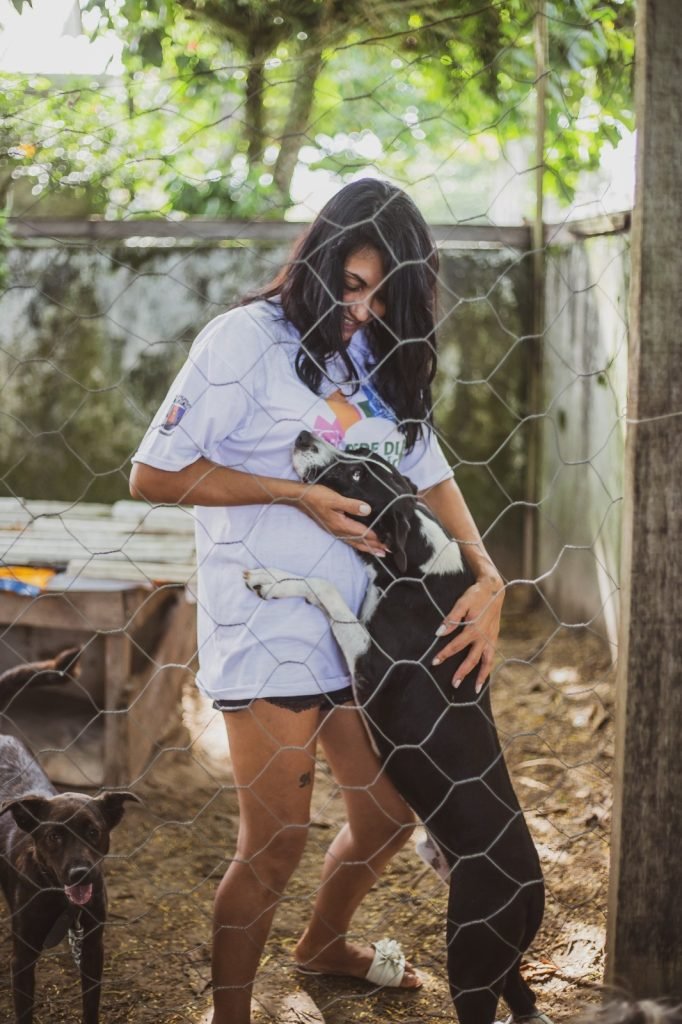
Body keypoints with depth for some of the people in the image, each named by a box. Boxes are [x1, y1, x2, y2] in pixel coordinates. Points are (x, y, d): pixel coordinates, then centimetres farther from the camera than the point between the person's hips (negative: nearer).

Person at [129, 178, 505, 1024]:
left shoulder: (378, 356, 10)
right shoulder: (250, 337, -10)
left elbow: (431, 476, 11)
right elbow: (153, 475, -12)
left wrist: (487, 577, -5)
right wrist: (297, 494, -16)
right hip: (266, 629, -7)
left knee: (389, 815, 17)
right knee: (276, 844, -4)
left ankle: (324, 944, 45)